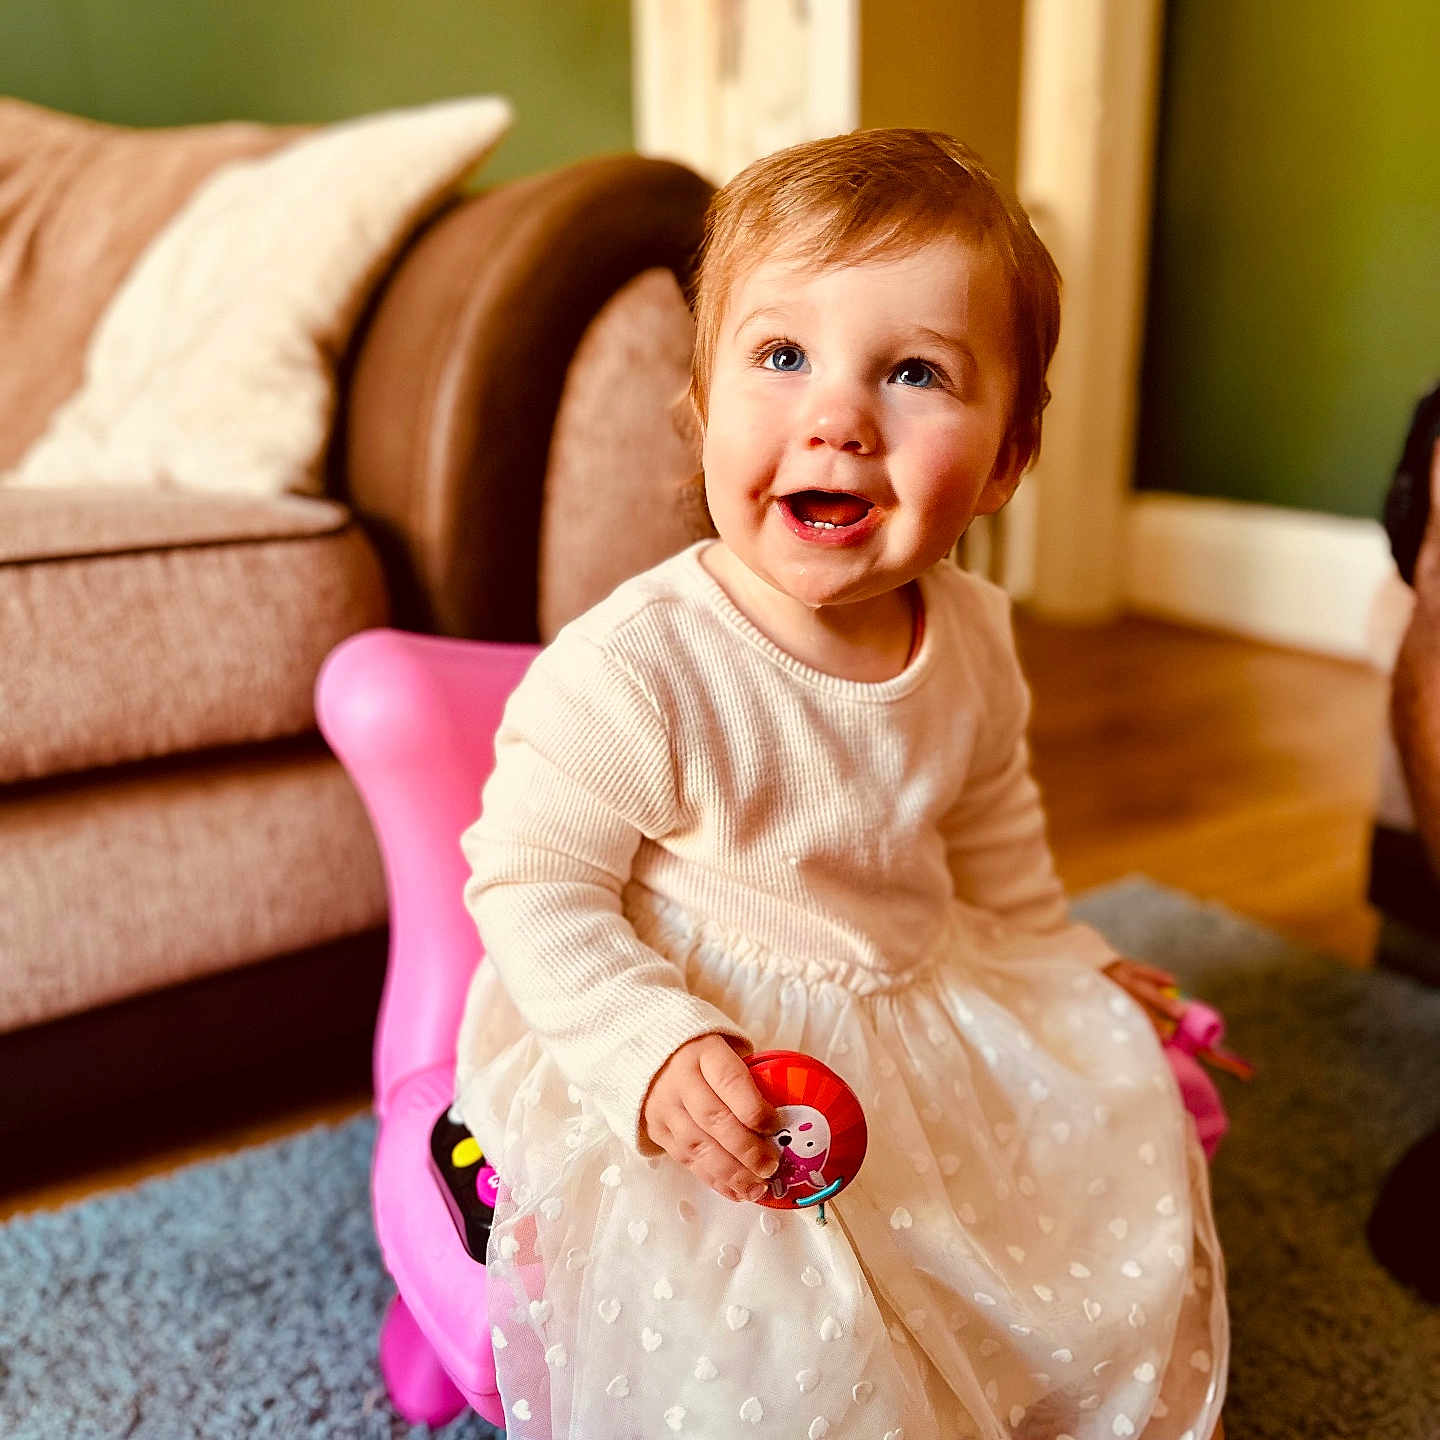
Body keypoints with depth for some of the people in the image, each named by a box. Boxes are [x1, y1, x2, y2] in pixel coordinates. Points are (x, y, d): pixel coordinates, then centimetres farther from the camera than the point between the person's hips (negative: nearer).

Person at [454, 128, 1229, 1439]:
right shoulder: (630, 669, -28)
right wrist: (653, 1053, -31)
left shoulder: (973, 639, -7)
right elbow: (530, 885, -20)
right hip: (702, 1051, -6)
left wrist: (1056, 957, 19)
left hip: (929, 1012, 6)